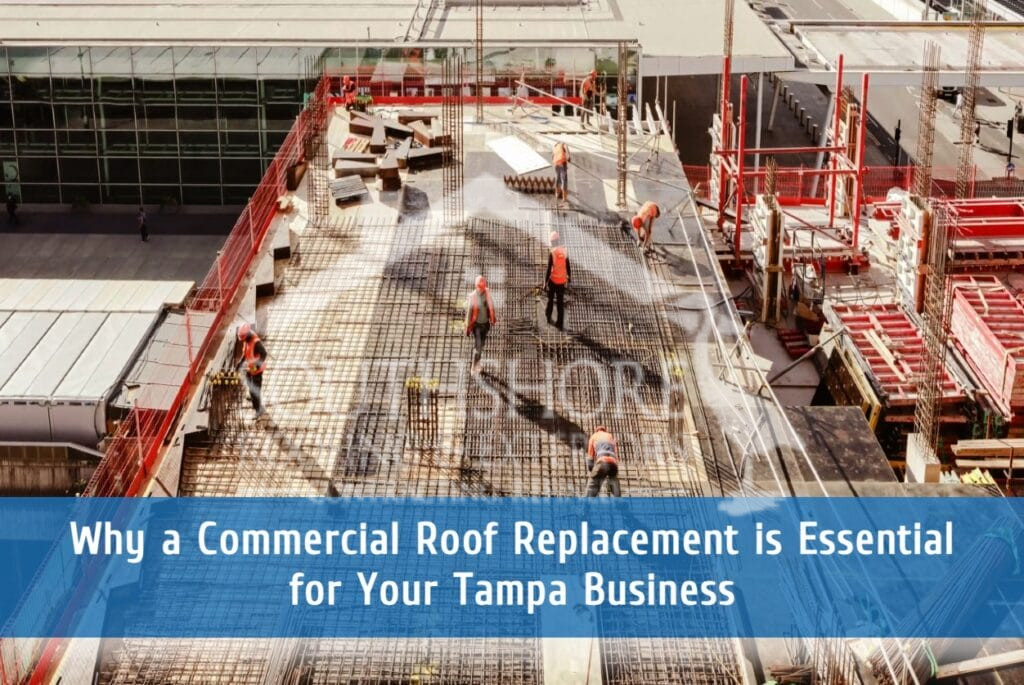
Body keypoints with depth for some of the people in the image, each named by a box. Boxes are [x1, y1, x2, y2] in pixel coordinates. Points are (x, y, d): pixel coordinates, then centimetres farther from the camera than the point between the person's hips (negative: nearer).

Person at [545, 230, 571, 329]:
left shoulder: (551, 253, -18)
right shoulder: (564, 252, -5)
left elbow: (549, 269, -17)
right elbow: (568, 268, 3)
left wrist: (545, 282, -8)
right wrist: (569, 279, 17)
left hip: (553, 280, -3)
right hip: (562, 281, 3)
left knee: (550, 299, 20)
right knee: (560, 302, 8)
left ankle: (548, 317, 37)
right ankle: (560, 323, 8)